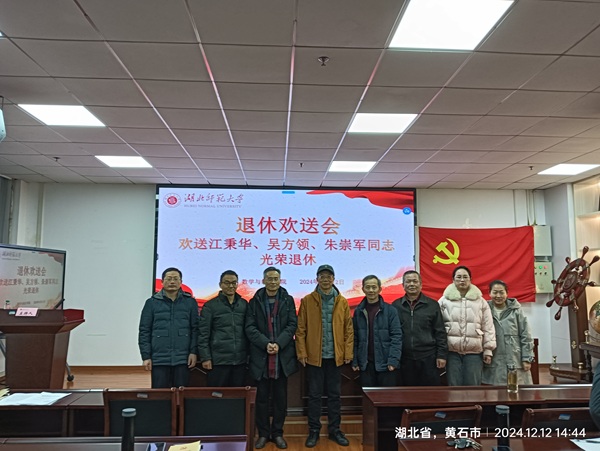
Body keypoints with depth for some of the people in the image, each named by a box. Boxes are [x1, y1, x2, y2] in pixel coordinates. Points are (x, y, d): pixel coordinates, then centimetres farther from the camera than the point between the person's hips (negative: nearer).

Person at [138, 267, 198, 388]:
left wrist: (194, 352, -4)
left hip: (183, 359, 0)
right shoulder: (152, 303, 5)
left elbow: (195, 329, 4)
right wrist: (146, 356, -1)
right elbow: (144, 331, 4)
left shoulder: (190, 302, 6)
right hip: (159, 359, 0)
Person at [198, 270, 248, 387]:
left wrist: (249, 354, 9)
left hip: (240, 360, 3)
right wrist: (205, 358, -7)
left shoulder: (244, 304, 9)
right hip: (218, 360, -3)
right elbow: (203, 334, -2)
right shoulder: (210, 306, 0)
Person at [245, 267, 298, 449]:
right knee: (262, 397, 7)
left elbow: (292, 325, -2)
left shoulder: (288, 300, 5)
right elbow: (250, 327, -4)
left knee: (280, 396, 8)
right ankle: (263, 433, 20)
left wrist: (278, 343, -15)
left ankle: (277, 433, 21)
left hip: (283, 355, 1)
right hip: (261, 356, 0)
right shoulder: (254, 302, 4)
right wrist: (265, 344, -16)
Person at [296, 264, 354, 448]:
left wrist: (348, 352, -2)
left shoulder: (342, 302, 4)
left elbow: (348, 329, 4)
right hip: (314, 356, -1)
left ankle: (334, 430, 25)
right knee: (314, 395, 7)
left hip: (335, 356, 2)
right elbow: (300, 329, -3)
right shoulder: (307, 300, -1)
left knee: (334, 395, 11)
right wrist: (301, 352, -7)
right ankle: (314, 431, 20)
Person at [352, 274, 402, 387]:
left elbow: (396, 336, -5)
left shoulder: (390, 310, -2)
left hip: (385, 363, -2)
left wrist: (393, 360, -13)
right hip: (365, 363, 2)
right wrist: (354, 361, 2)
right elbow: (355, 338, 7)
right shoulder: (358, 311, 5)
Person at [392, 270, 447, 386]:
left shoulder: (432, 305, 3)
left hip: (428, 358, -1)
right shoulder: (396, 306, 4)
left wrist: (442, 355, -2)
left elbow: (440, 332, 3)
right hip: (405, 359, 1)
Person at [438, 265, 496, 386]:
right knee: (454, 386, 2)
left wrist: (488, 350, 3)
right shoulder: (444, 301, 3)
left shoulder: (480, 301, 8)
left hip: (474, 352, 1)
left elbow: (488, 328, 8)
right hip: (452, 351, -1)